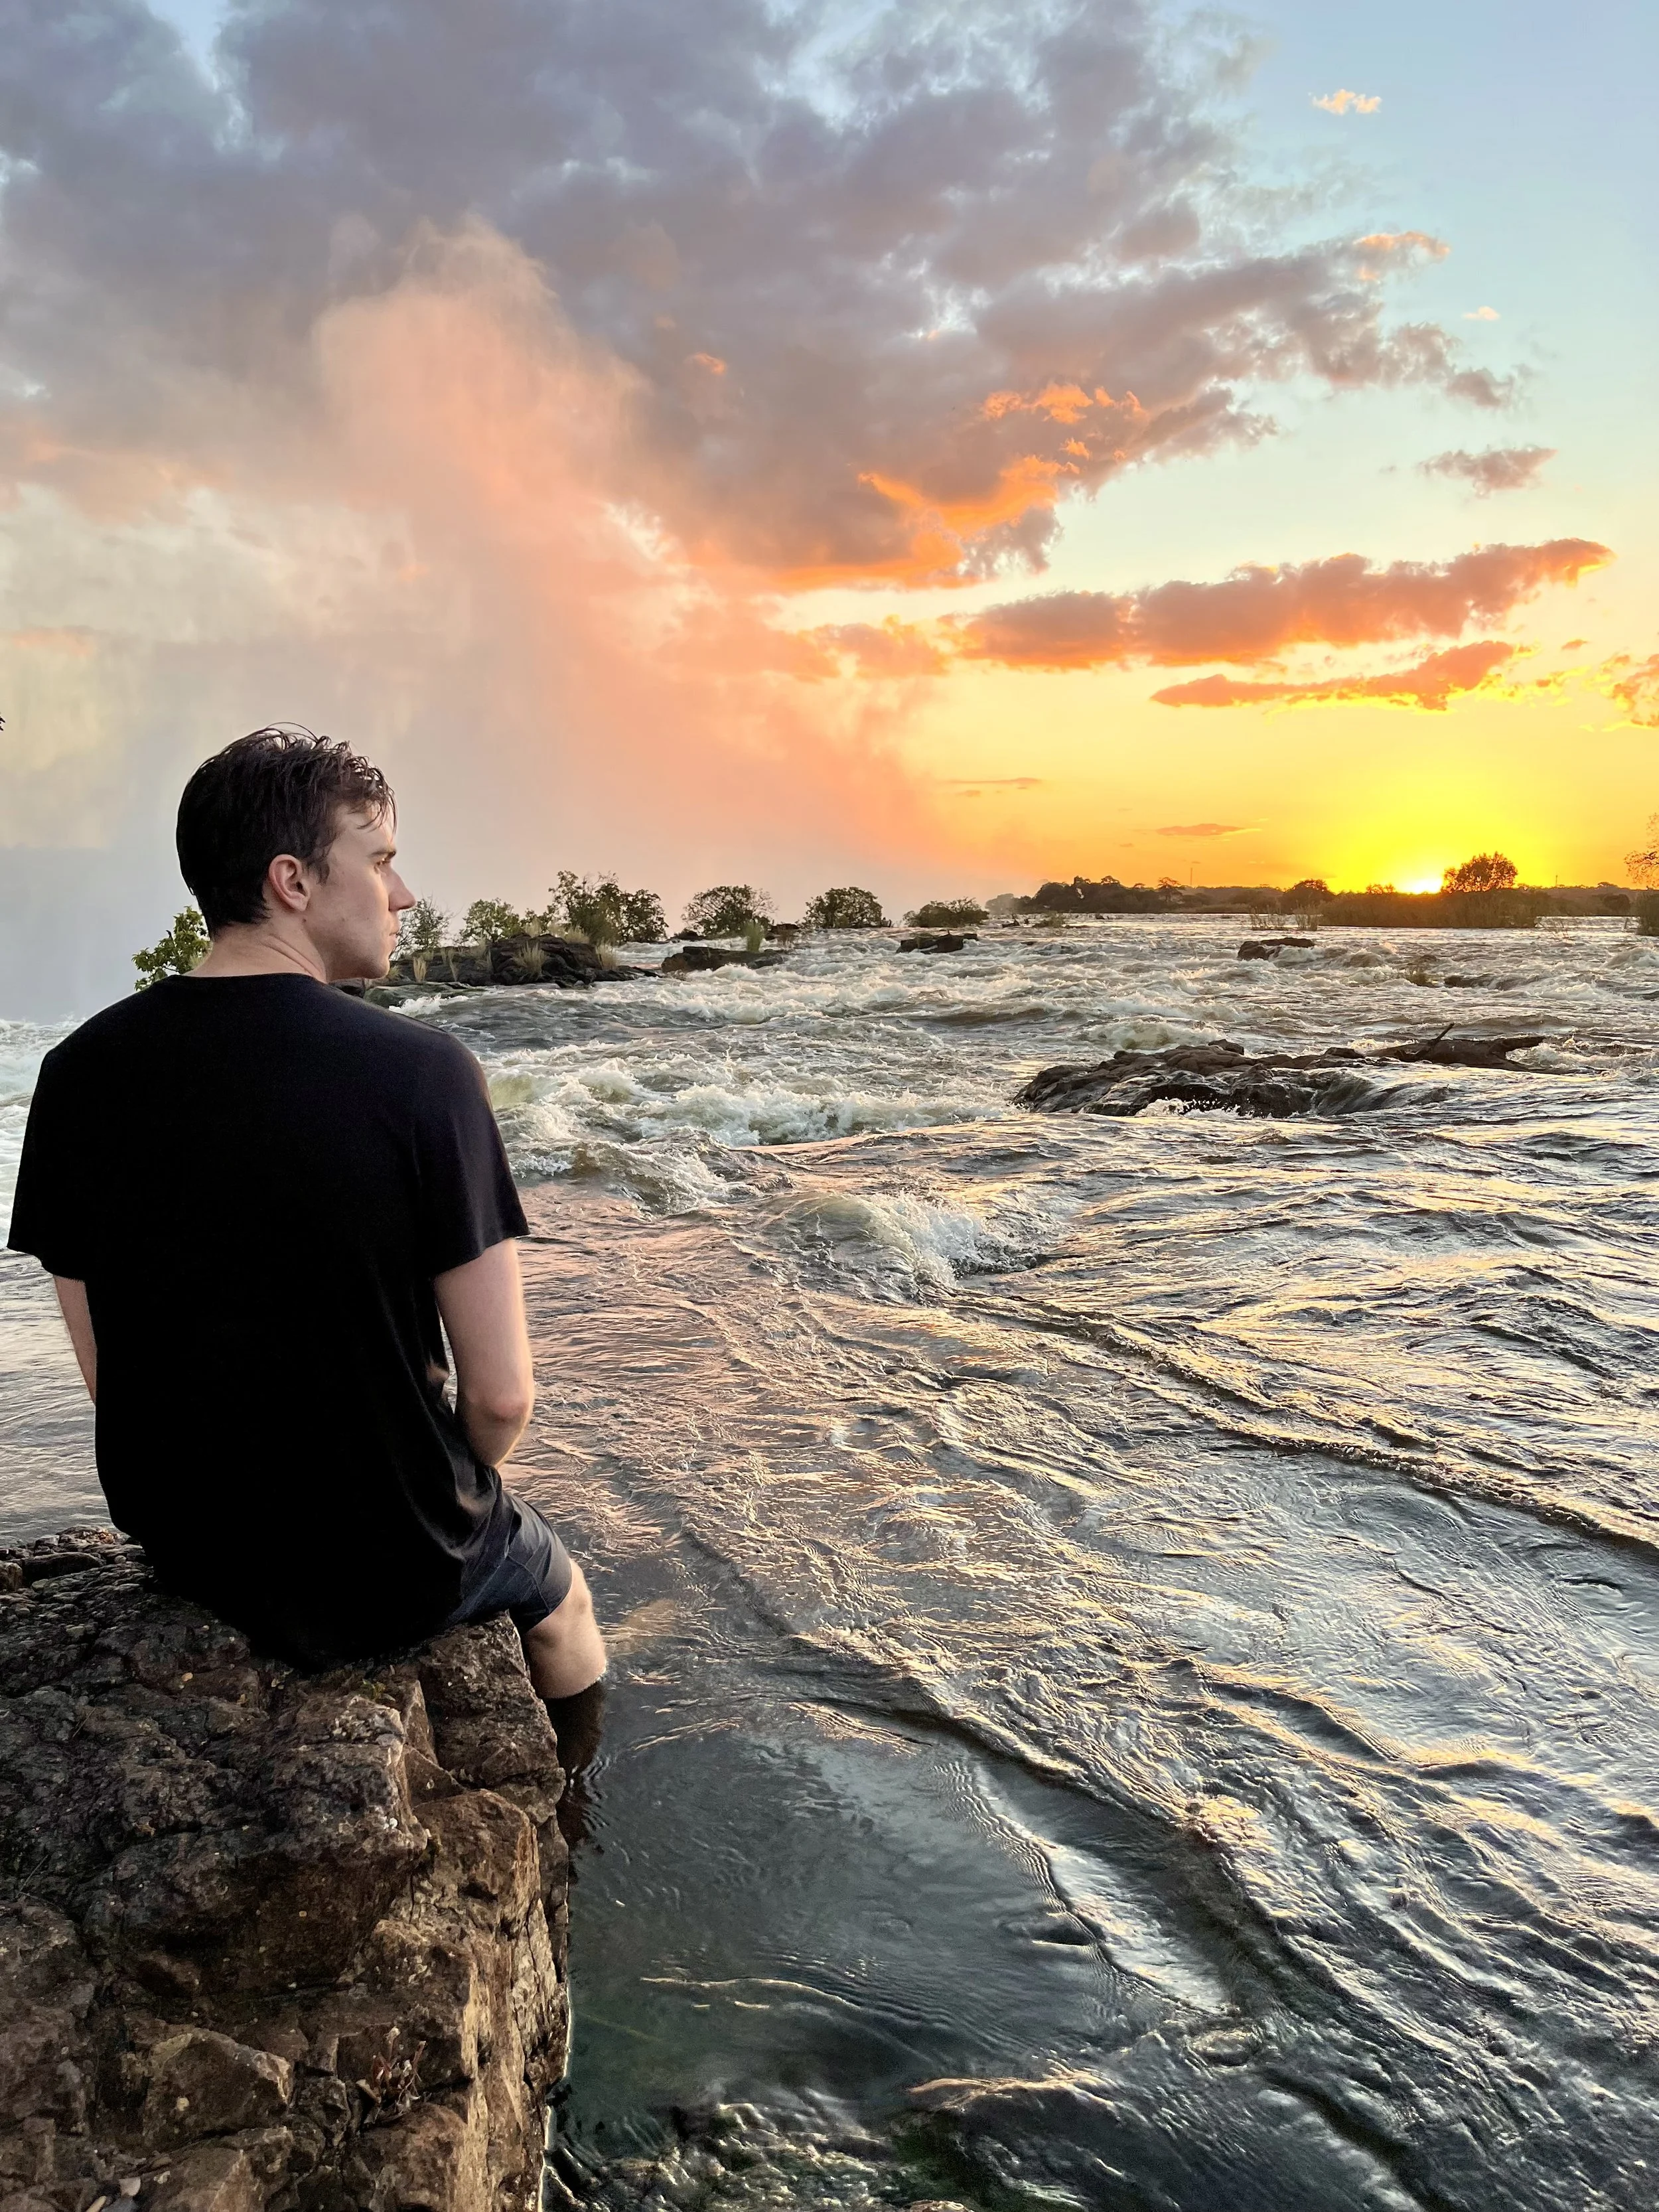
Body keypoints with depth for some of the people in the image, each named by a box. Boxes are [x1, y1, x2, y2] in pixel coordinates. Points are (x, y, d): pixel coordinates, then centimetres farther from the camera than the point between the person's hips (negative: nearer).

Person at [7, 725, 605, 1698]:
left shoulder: (81, 1071, -9)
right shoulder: (423, 1071, -23)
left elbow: (106, 1374, -1)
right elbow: (502, 1397, -21)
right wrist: (455, 1493, 2)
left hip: (182, 1544, 5)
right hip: (385, 1568, -4)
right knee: (557, 1591, 30)